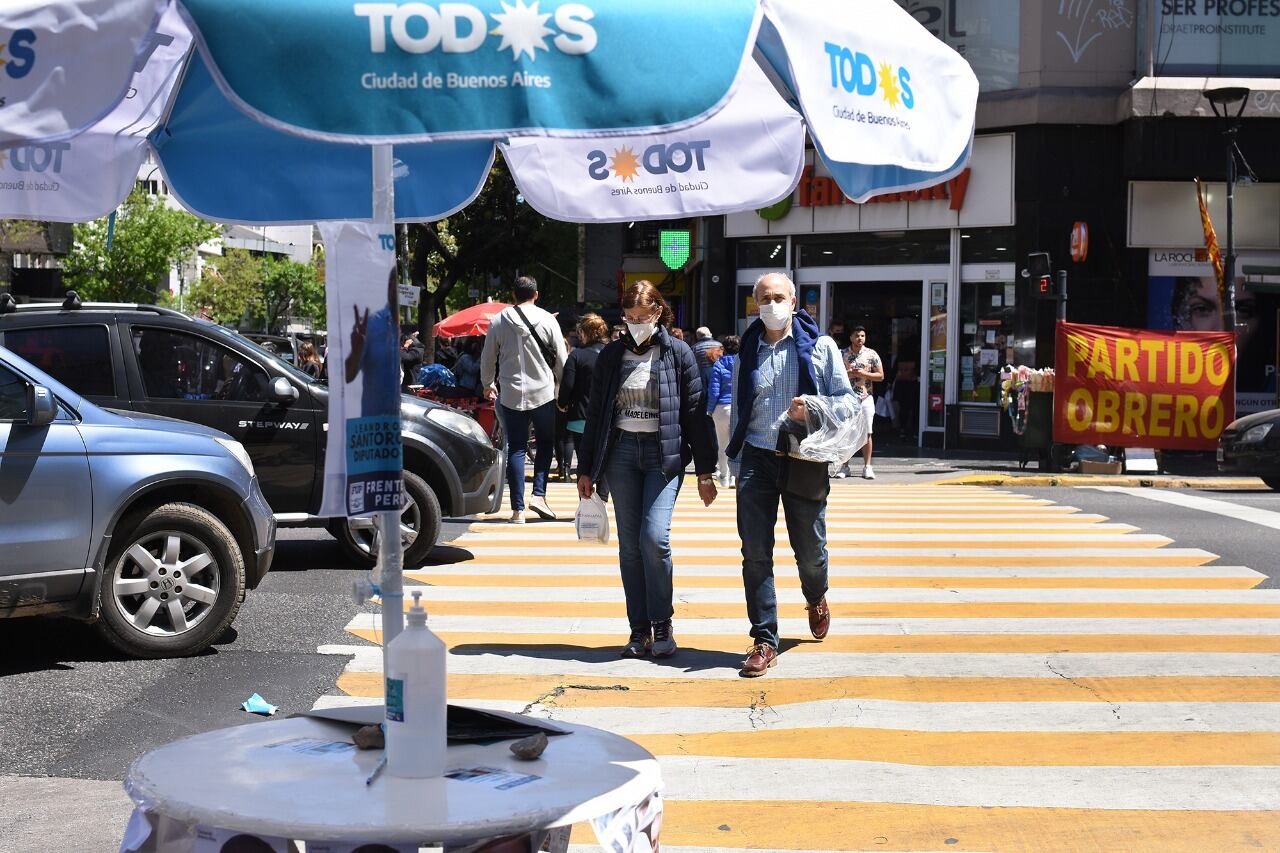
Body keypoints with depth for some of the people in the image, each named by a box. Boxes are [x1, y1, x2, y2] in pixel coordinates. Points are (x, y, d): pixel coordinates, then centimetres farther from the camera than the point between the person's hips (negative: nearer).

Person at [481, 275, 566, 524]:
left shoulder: (499, 321, 0)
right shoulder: (547, 320, -3)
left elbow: (487, 358, 9)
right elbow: (561, 359, 1)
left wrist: (487, 384, 26)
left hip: (511, 395, 1)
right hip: (543, 392, -1)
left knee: (516, 449, 5)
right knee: (545, 442, 15)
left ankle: (518, 508, 2)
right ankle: (539, 494, -1)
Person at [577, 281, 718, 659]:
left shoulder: (678, 353, 1)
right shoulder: (611, 356, 9)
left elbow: (696, 412, 1)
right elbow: (594, 414, 13)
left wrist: (705, 472, -2)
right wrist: (586, 470, 10)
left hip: (664, 452, -3)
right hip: (621, 451, 3)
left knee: (654, 537, -15)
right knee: (630, 545, 3)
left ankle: (662, 624, 1)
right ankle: (639, 630, 9)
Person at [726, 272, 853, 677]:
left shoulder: (820, 347, 1)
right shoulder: (747, 353, 10)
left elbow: (846, 401, 2)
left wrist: (812, 411, -17)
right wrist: (736, 461, 12)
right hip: (757, 460, 2)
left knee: (810, 548, 8)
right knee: (756, 553, -3)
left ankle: (816, 598, 43)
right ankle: (764, 641, 5)